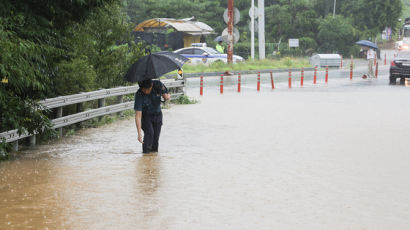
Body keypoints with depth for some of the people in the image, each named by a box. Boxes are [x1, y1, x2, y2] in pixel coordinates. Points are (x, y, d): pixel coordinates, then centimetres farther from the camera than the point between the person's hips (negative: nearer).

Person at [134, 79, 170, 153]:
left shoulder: (158, 85, -22)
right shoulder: (139, 95, -30)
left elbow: (166, 95, -1)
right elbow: (138, 115, -32)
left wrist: (167, 96, -28)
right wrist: (139, 133, -38)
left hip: (157, 114, 3)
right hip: (145, 116, -3)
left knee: (156, 136, -1)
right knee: (149, 133, -23)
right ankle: (146, 153, -17)